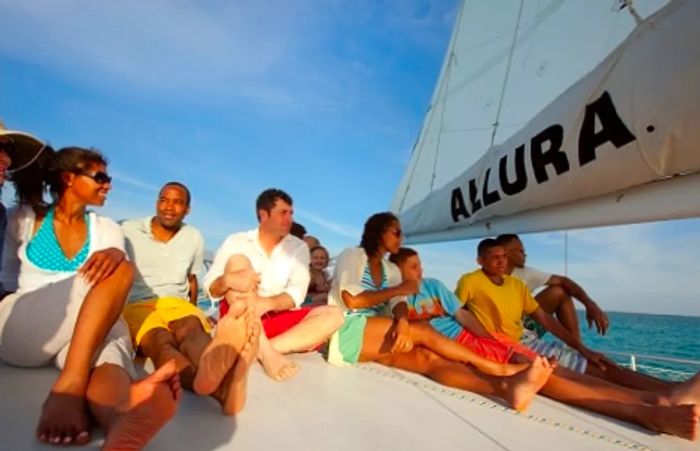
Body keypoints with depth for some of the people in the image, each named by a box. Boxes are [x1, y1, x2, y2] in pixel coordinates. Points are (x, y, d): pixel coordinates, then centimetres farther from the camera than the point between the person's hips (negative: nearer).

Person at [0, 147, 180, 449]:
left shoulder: (107, 229, 14)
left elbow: (111, 291, -1)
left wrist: (116, 254, -25)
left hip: (90, 332, 2)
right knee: (117, 271, -28)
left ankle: (129, 415, -67)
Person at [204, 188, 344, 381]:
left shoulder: (298, 247, 7)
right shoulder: (236, 242, 2)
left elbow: (296, 294, -7)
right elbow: (210, 287, -5)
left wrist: (266, 304, -28)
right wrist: (227, 280, -29)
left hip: (277, 319, 2)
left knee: (334, 315, -19)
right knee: (238, 260, -23)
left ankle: (259, 349, -34)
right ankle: (266, 352, -36)